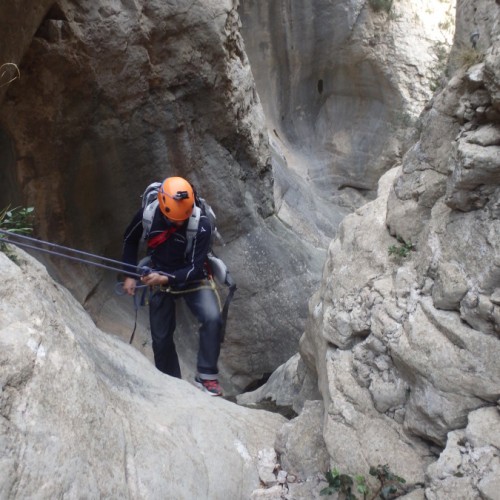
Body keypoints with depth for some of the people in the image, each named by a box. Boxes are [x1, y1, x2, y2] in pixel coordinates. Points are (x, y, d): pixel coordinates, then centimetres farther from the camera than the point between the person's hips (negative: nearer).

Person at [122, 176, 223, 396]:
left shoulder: (201, 224, -27)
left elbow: (195, 268, -23)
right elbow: (129, 240, 3)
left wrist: (167, 278, -37)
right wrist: (130, 275, -1)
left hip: (191, 278, -2)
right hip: (158, 279, 2)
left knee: (212, 318, -27)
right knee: (161, 337, 6)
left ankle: (206, 376, -13)